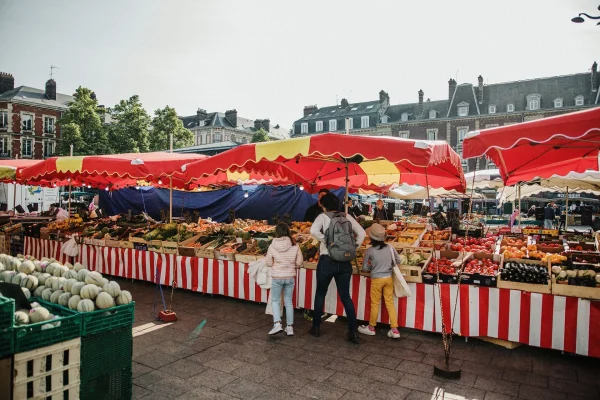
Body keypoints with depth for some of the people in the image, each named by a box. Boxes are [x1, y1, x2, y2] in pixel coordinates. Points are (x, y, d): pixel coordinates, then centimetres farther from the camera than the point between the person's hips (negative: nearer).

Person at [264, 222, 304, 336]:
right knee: (289, 302, 15)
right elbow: (299, 263, -3)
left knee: (275, 300, 16)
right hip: (290, 277, 2)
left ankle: (277, 324, 2)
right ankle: (290, 327, 19)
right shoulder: (295, 246, -9)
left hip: (277, 277, -2)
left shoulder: (272, 246, -12)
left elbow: (268, 263, -5)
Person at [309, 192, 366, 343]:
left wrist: (325, 240, -11)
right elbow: (362, 233, 1)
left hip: (327, 261, -3)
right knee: (345, 296, 11)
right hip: (345, 262, 3)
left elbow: (313, 231, -22)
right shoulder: (347, 217, 6)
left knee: (320, 294, 15)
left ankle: (316, 327, 25)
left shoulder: (323, 217, -4)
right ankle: (353, 331, 9)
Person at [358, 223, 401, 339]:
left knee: (375, 304, 10)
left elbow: (365, 267, -6)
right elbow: (398, 261, 5)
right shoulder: (390, 247, -6)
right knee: (390, 303, 11)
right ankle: (394, 330, 13)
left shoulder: (370, 250, -15)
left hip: (377, 279, -4)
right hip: (389, 278, 4)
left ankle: (371, 328, 25)